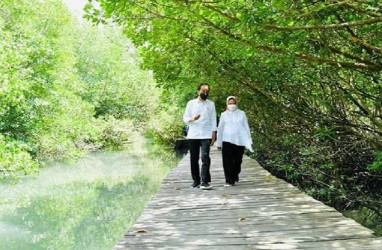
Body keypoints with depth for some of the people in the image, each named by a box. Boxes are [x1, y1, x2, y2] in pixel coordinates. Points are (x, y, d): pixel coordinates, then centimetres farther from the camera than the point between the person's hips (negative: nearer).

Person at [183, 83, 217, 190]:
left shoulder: (211, 104, 10)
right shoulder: (191, 103, 8)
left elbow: (213, 120, 7)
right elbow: (185, 118, 5)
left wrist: (214, 135, -1)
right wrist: (192, 119, -17)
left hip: (206, 135, -1)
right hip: (193, 135, 1)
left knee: (205, 157, -15)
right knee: (194, 159, 4)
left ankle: (205, 182, -17)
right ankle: (196, 180, 15)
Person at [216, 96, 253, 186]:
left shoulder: (242, 113, 8)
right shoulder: (224, 114, 7)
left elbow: (246, 127, 10)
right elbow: (220, 129, 11)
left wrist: (248, 141, 6)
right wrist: (219, 143, 10)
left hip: (239, 141, 1)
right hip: (227, 140, -1)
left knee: (238, 161, 7)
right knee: (228, 162, -8)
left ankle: (235, 175, 32)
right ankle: (229, 180, -3)